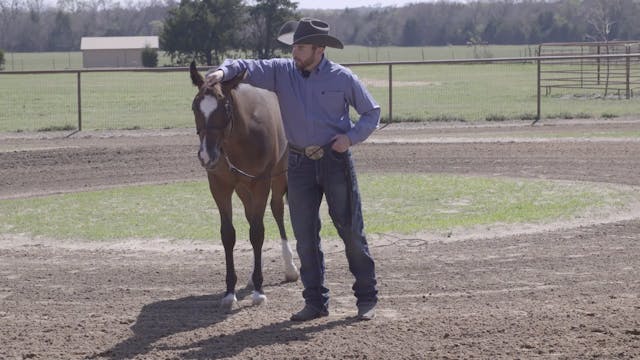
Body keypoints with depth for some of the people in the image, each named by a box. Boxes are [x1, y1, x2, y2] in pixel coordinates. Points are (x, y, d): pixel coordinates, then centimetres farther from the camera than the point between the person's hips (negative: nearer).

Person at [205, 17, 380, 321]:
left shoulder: (342, 78, -5)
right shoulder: (282, 72, 1)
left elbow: (372, 113, 2)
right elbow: (247, 68, -4)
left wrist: (351, 136, -13)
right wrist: (224, 71, -25)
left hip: (336, 162, -3)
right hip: (300, 163, 3)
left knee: (351, 232, 3)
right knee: (305, 236, 5)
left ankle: (367, 298, 14)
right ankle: (316, 302, 15)